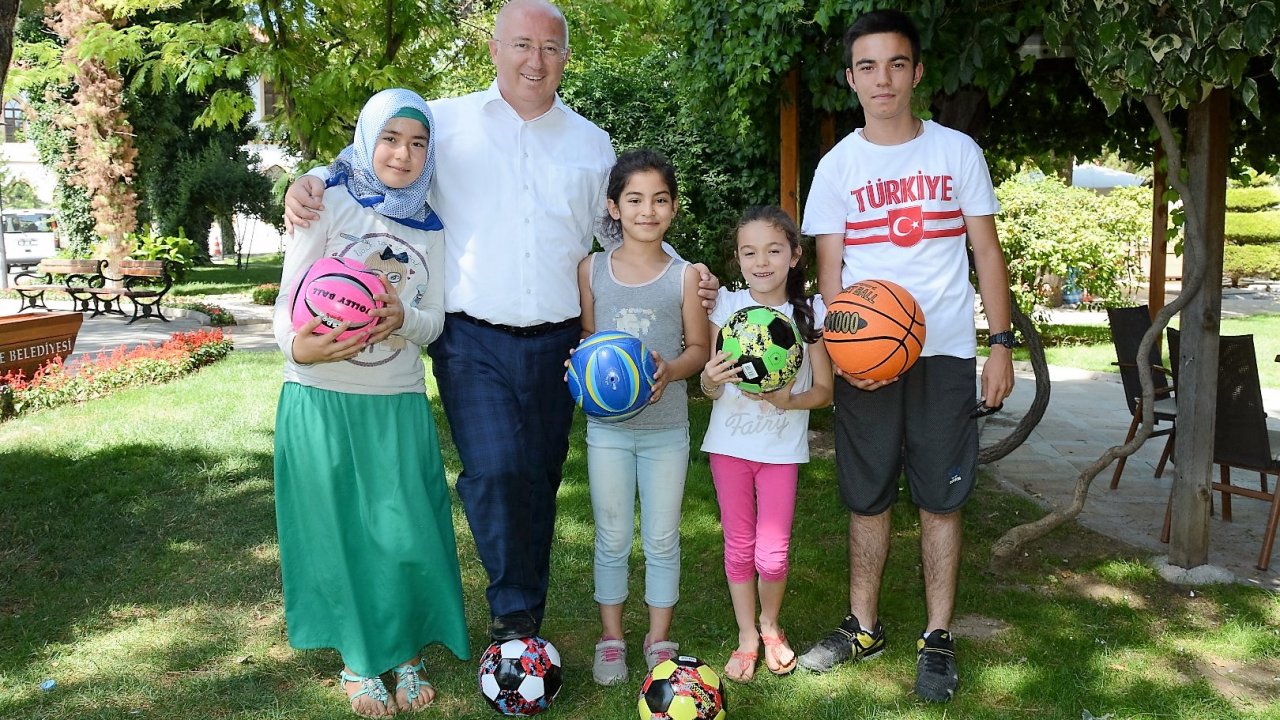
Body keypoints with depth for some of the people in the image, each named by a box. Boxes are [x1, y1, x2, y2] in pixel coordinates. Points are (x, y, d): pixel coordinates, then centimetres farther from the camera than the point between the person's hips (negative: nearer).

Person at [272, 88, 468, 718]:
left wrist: (402, 318, -18)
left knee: (408, 536, 2)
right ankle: (357, 660, 26)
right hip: (321, 400, -2)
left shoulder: (430, 229, 7)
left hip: (399, 405, 3)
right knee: (338, 533, 6)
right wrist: (298, 346, -29)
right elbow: (288, 300, -7)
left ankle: (405, 655, 24)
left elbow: (434, 322, 5)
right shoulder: (330, 204, -4)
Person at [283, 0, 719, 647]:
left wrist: (685, 276, 7)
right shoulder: (446, 122, 5)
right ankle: (513, 612, 4)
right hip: (472, 339, -3)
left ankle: (523, 625, 24)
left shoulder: (590, 143, 14)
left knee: (539, 482, 7)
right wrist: (309, 182, -11)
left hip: (555, 343, 3)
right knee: (495, 471, -18)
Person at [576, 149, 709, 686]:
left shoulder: (685, 276, -3)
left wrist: (669, 371, -19)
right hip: (607, 425, 1)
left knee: (662, 540, 9)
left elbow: (698, 348, 0)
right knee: (611, 538, 11)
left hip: (666, 426, -1)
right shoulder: (592, 270, 1)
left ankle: (660, 639, 26)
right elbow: (584, 334, 8)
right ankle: (611, 637, 27)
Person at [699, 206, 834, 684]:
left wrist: (788, 401, -22)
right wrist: (712, 379, -26)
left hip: (782, 448, -1)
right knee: (739, 548, 10)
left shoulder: (810, 313, -5)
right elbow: (710, 390, -3)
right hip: (729, 444, 1)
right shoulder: (727, 306, -3)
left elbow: (824, 389, -2)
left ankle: (770, 624, 28)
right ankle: (746, 636, 29)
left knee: (772, 556, -1)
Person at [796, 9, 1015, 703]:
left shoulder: (957, 151, 4)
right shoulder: (839, 165, 4)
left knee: (940, 500, 4)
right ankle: (862, 626, 24)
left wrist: (1001, 344, -2)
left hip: (944, 352, 0)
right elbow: (830, 268, 3)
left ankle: (937, 638, 16)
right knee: (866, 498, 9)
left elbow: (987, 252, 5)